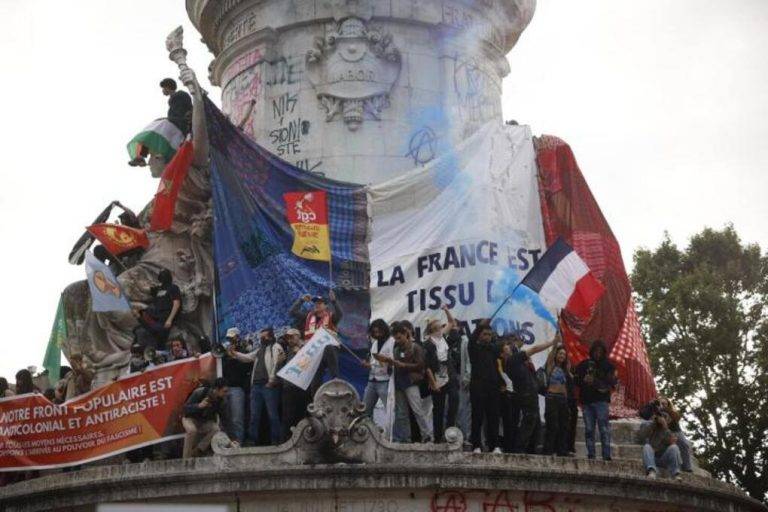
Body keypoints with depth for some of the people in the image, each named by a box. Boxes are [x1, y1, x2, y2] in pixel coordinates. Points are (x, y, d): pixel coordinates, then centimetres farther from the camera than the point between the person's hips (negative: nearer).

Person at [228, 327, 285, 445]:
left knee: (272, 414, -4)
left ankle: (276, 441, 1)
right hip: (256, 385, 8)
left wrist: (272, 381, -18)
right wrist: (234, 354, 8)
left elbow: (277, 364, -13)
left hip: (269, 386, -8)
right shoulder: (260, 349, 23)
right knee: (254, 415, 10)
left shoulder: (276, 347, -3)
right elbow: (247, 357, 24)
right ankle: (252, 440, 15)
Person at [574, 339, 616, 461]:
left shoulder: (607, 365, 7)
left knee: (604, 428, -11)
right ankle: (590, 454, 8)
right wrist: (584, 380, -11)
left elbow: (612, 382, -1)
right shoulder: (584, 364, 12)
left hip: (601, 400, -3)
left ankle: (606, 455, -13)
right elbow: (576, 380, 11)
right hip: (586, 401, 3)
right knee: (589, 429, 4)